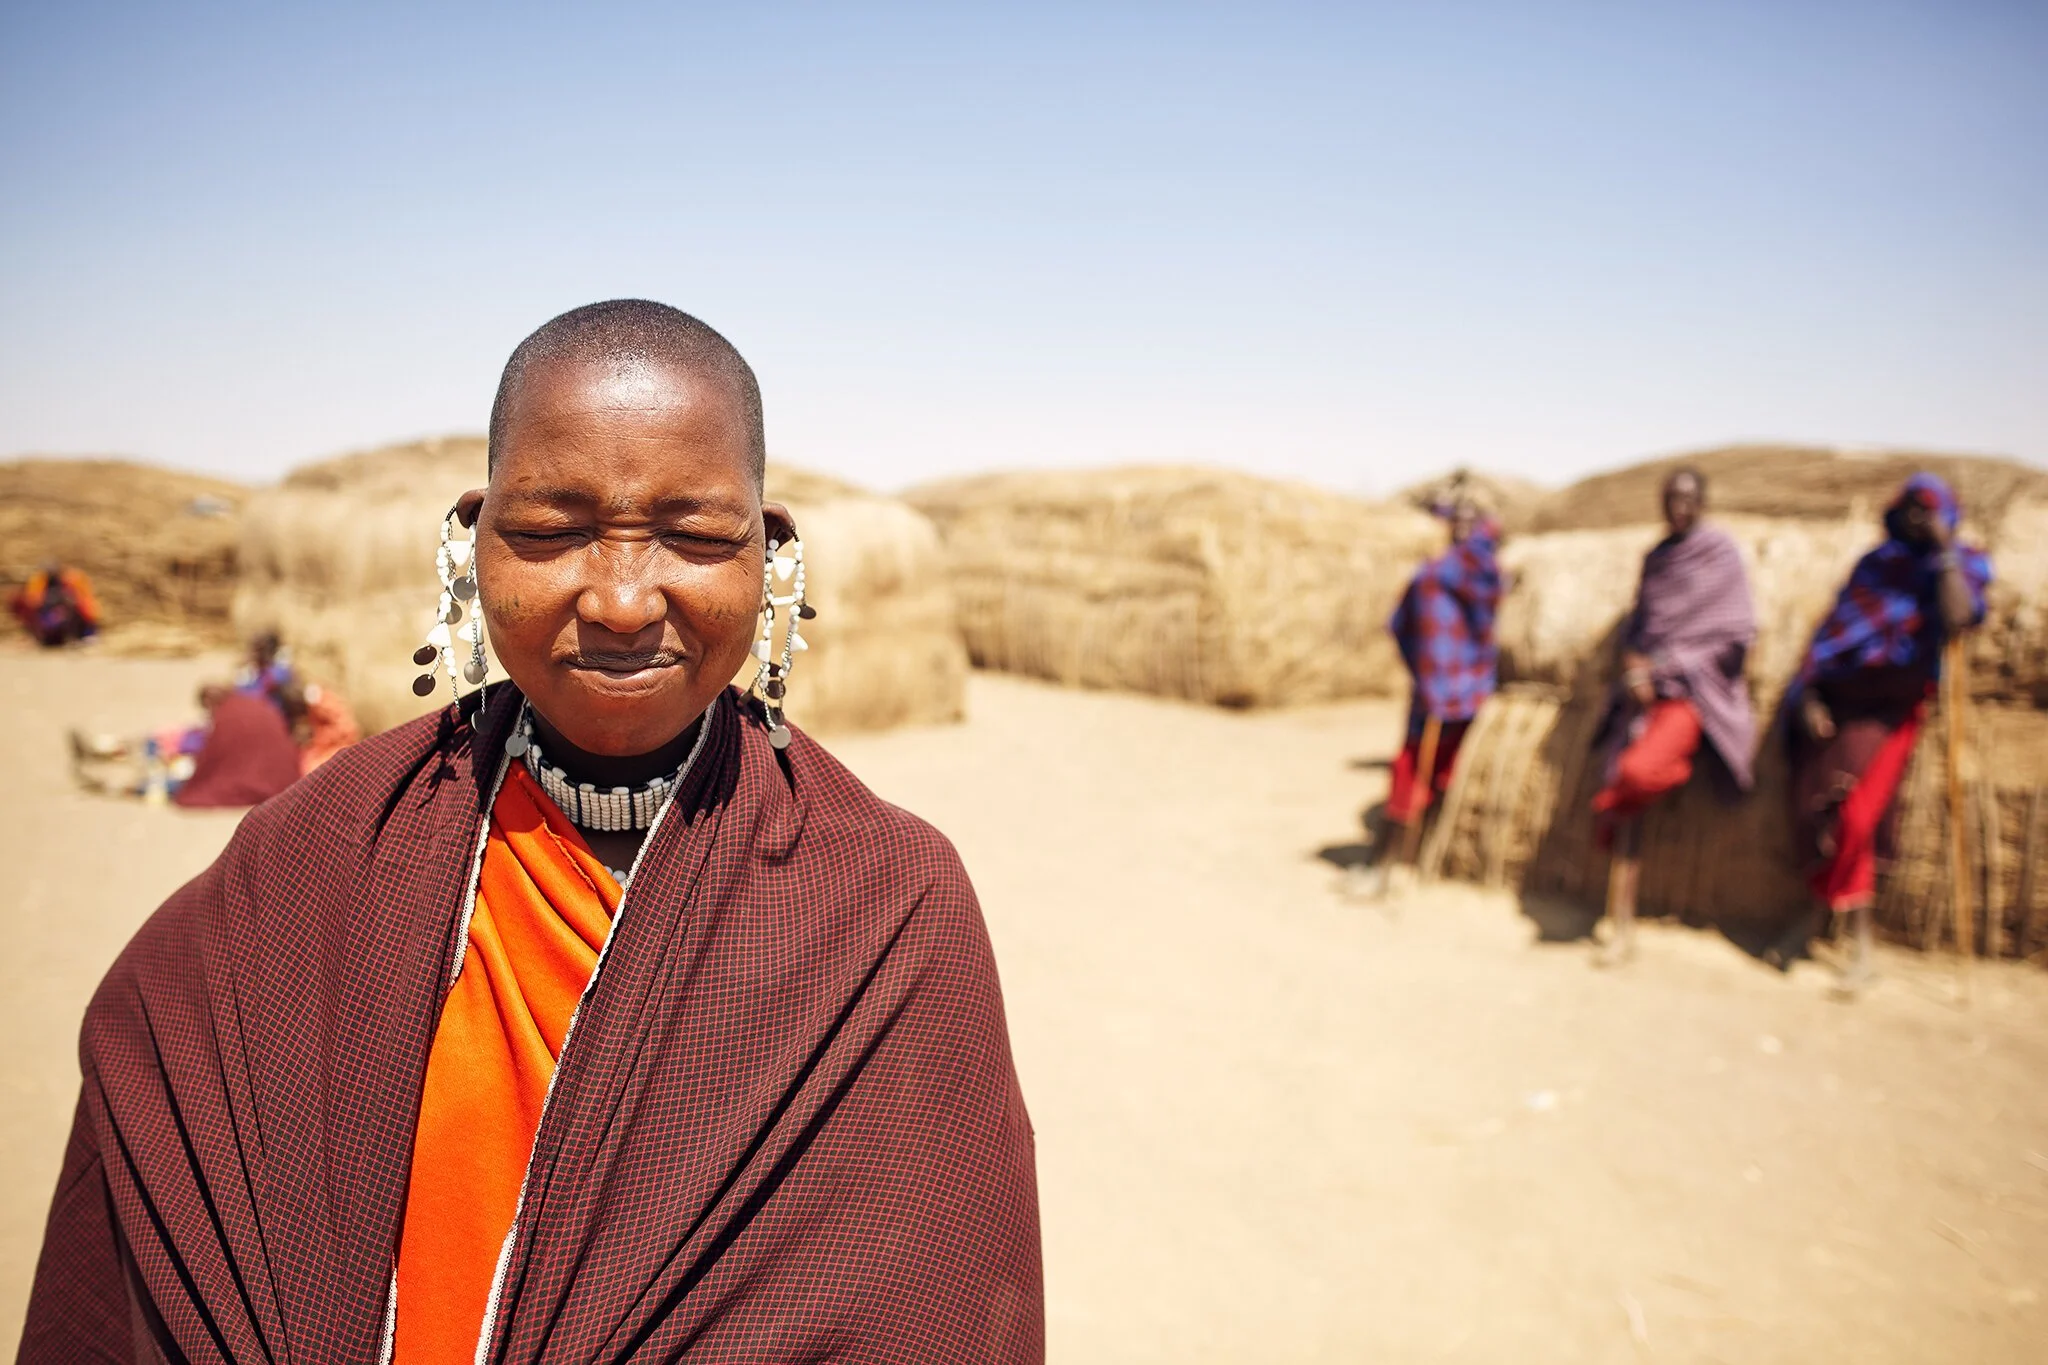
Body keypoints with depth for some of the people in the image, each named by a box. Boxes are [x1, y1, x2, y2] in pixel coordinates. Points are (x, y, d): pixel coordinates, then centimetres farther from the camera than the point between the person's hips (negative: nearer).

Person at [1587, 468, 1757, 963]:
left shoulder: (1722, 554, -1)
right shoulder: (1654, 558, 16)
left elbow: (1734, 636, -7)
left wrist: (1660, 667, -9)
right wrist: (1632, 663, -5)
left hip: (1694, 688, -5)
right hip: (1645, 687, 5)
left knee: (1637, 772, -34)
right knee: (1626, 804, -8)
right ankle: (1623, 930, -6)